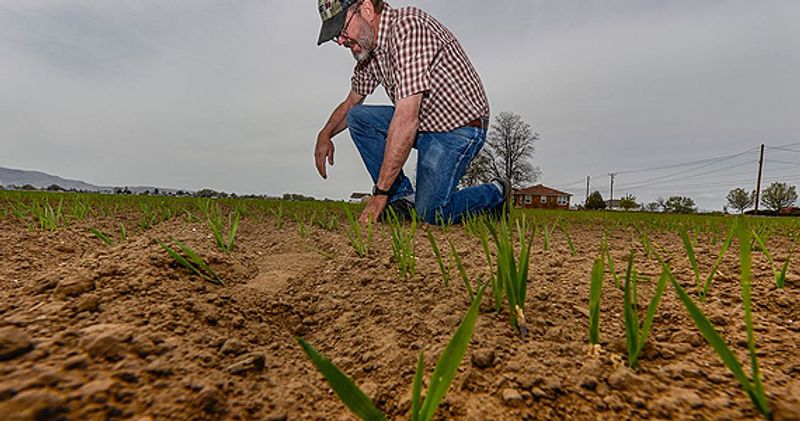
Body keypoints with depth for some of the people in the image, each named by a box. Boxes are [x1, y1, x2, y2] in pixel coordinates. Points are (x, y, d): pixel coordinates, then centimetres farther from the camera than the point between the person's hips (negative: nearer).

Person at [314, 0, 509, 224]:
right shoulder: (368, 48, 3)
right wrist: (325, 134, -3)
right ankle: (403, 197, -3)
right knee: (357, 117, -5)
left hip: (460, 126, -8)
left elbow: (406, 119, -33)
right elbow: (351, 103, 17)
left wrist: (380, 193, -31)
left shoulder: (408, 26, -25)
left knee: (430, 213, -18)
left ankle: (496, 193, 12)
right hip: (422, 122, 8)